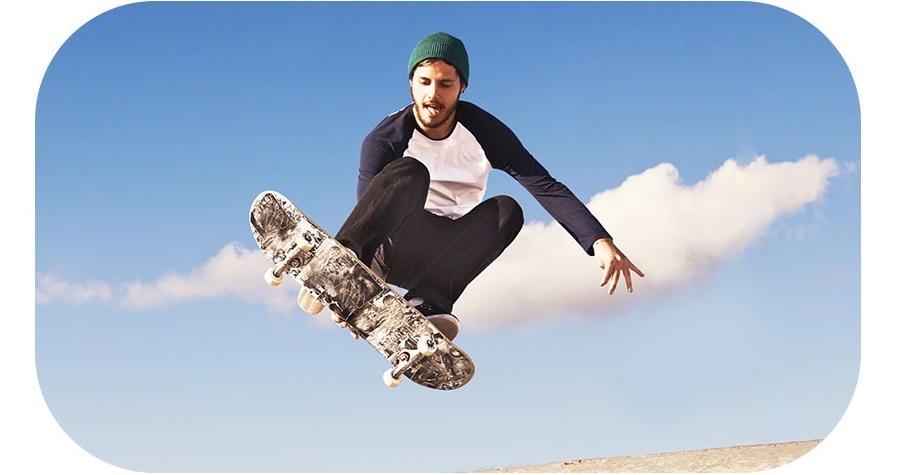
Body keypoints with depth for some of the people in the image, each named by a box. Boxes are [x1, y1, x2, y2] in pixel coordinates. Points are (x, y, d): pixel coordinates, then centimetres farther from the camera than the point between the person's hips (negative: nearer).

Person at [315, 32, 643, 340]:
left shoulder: (483, 132, -7)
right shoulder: (383, 141, -13)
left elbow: (546, 187, -14)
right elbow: (369, 213, -21)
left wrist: (600, 241, -27)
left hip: (447, 254, 3)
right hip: (392, 252, -3)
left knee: (506, 210, -25)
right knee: (410, 172, -30)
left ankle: (429, 298, -38)